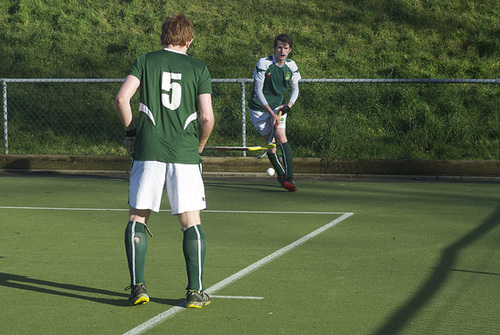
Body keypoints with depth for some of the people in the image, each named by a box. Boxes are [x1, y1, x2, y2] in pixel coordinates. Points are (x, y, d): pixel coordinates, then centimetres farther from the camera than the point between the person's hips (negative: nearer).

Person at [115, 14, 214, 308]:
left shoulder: (145, 61, 6)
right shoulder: (199, 69, 5)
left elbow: (122, 98, -5)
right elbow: (207, 117, -1)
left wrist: (131, 131, 10)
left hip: (148, 151, 0)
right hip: (185, 153, 0)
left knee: (138, 218, 9)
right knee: (191, 222, 5)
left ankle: (138, 286, 2)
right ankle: (196, 291, 2)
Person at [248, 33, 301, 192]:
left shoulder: (291, 66, -4)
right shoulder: (263, 64, -18)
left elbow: (295, 89, 10)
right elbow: (258, 91, -18)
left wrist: (289, 105, -9)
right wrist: (271, 113, -23)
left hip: (278, 106, 3)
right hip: (259, 108, -2)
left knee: (281, 137, -18)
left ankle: (289, 178, -22)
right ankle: (281, 174, 22)